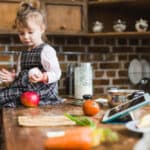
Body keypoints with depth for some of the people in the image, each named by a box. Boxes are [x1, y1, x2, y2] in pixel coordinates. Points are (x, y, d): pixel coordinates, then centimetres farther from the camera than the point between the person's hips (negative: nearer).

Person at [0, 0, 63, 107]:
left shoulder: (46, 50, -7)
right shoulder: (23, 54, 18)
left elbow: (56, 73, -14)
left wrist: (42, 77, -31)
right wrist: (13, 78, 5)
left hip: (42, 92, -7)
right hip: (25, 90, 8)